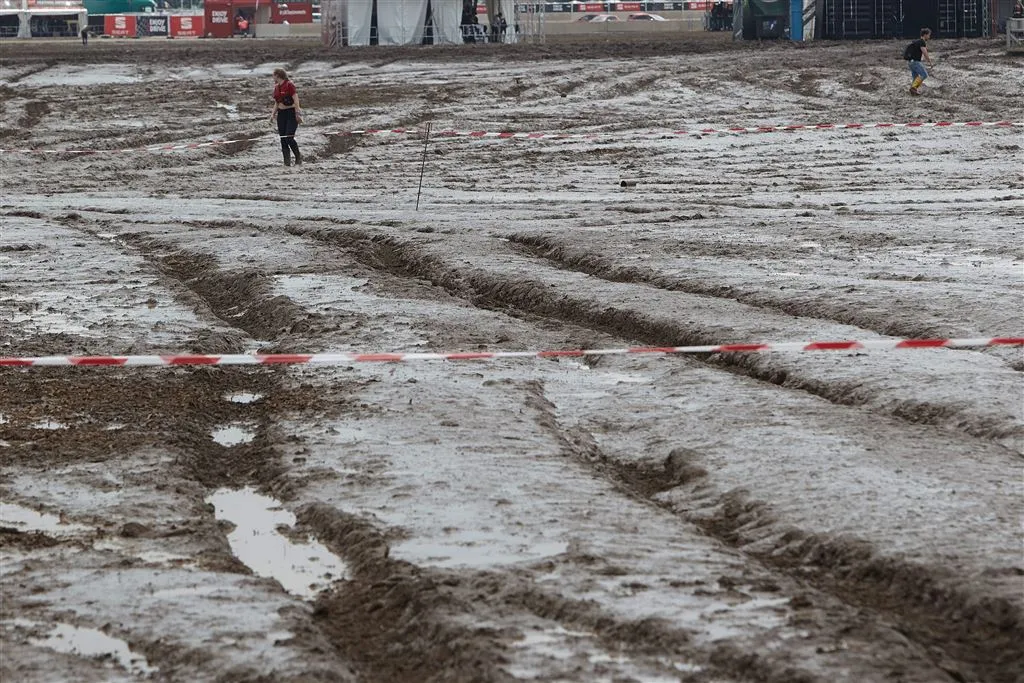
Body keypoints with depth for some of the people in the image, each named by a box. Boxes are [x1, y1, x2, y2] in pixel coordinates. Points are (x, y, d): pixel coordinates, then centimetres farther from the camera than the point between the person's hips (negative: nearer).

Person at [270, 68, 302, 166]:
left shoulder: (289, 85, -10)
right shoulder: (276, 87, 13)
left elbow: (296, 100, -13)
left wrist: (297, 114, -18)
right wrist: (273, 114, 8)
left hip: (291, 113, -7)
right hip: (281, 114, 7)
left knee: (289, 138, -15)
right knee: (283, 139, 1)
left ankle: (298, 157, 5)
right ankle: (287, 162, 2)